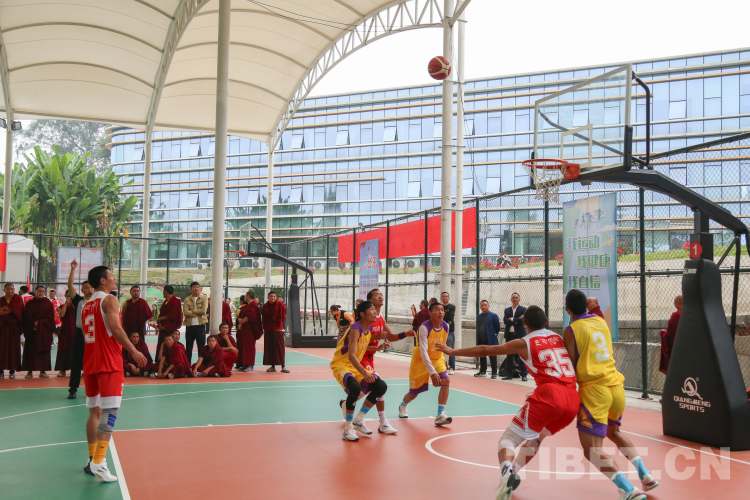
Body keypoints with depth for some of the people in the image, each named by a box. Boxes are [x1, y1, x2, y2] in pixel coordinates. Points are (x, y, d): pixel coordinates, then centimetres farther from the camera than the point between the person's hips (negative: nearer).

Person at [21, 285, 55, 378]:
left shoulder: (48, 303, 7)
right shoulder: (29, 303, 9)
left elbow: (50, 317, 0)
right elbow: (27, 317, 1)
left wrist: (39, 323, -11)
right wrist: (34, 322, -15)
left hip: (44, 332, 0)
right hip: (32, 330, 0)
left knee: (44, 350, -1)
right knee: (31, 350, -2)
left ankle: (43, 371, 3)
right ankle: (30, 371, 2)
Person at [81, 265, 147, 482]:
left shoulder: (86, 306, 18)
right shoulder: (109, 300, -7)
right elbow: (115, 328, -19)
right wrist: (134, 351, -19)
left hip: (90, 363, 8)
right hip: (109, 363, -8)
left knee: (95, 411, 15)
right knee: (110, 412, -10)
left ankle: (92, 459, 21)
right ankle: (98, 462, -18)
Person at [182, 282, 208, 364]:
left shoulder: (204, 298, 5)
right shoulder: (187, 300, 7)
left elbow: (204, 310, -11)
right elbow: (185, 312, -7)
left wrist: (192, 311, -7)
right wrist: (198, 312, -10)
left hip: (200, 325, -2)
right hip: (189, 325, 2)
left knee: (201, 346, 0)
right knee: (188, 347, 6)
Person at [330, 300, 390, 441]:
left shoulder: (369, 329, 3)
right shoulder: (355, 329, -23)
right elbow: (351, 355, -33)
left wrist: (376, 337, 1)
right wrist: (364, 373, -45)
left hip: (356, 366, 9)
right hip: (341, 365, -9)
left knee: (381, 386, -1)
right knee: (355, 387, -35)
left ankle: (358, 421, 9)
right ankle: (348, 429, -19)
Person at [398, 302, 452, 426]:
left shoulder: (446, 326, -9)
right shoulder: (424, 327, -27)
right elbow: (423, 352, -31)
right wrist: (432, 372, -36)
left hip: (437, 360, 4)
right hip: (420, 360, -4)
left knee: (446, 380, -23)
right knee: (414, 393, 7)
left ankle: (440, 416, -21)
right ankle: (402, 406, 43)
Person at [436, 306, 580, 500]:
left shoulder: (524, 343, 7)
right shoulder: (559, 338, 22)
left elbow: (486, 350, 8)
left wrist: (453, 351, 14)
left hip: (548, 395, -6)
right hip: (572, 400, 6)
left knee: (508, 439, 2)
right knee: (534, 437, 31)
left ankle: (507, 472, -27)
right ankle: (512, 474, 26)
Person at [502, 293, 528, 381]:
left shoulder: (523, 309, 2)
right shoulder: (507, 310, 12)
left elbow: (522, 320, -14)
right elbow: (505, 321, -4)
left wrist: (512, 319, -8)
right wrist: (517, 320, -11)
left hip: (519, 335, -4)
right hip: (509, 335, 4)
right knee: (509, 355, 8)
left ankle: (524, 374, 1)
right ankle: (509, 374, 13)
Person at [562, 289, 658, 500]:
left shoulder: (571, 330, -6)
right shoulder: (601, 322, 12)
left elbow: (571, 366, -6)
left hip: (594, 389, -7)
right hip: (616, 386, 7)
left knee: (592, 450, -5)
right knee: (613, 432, 31)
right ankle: (645, 475, 21)